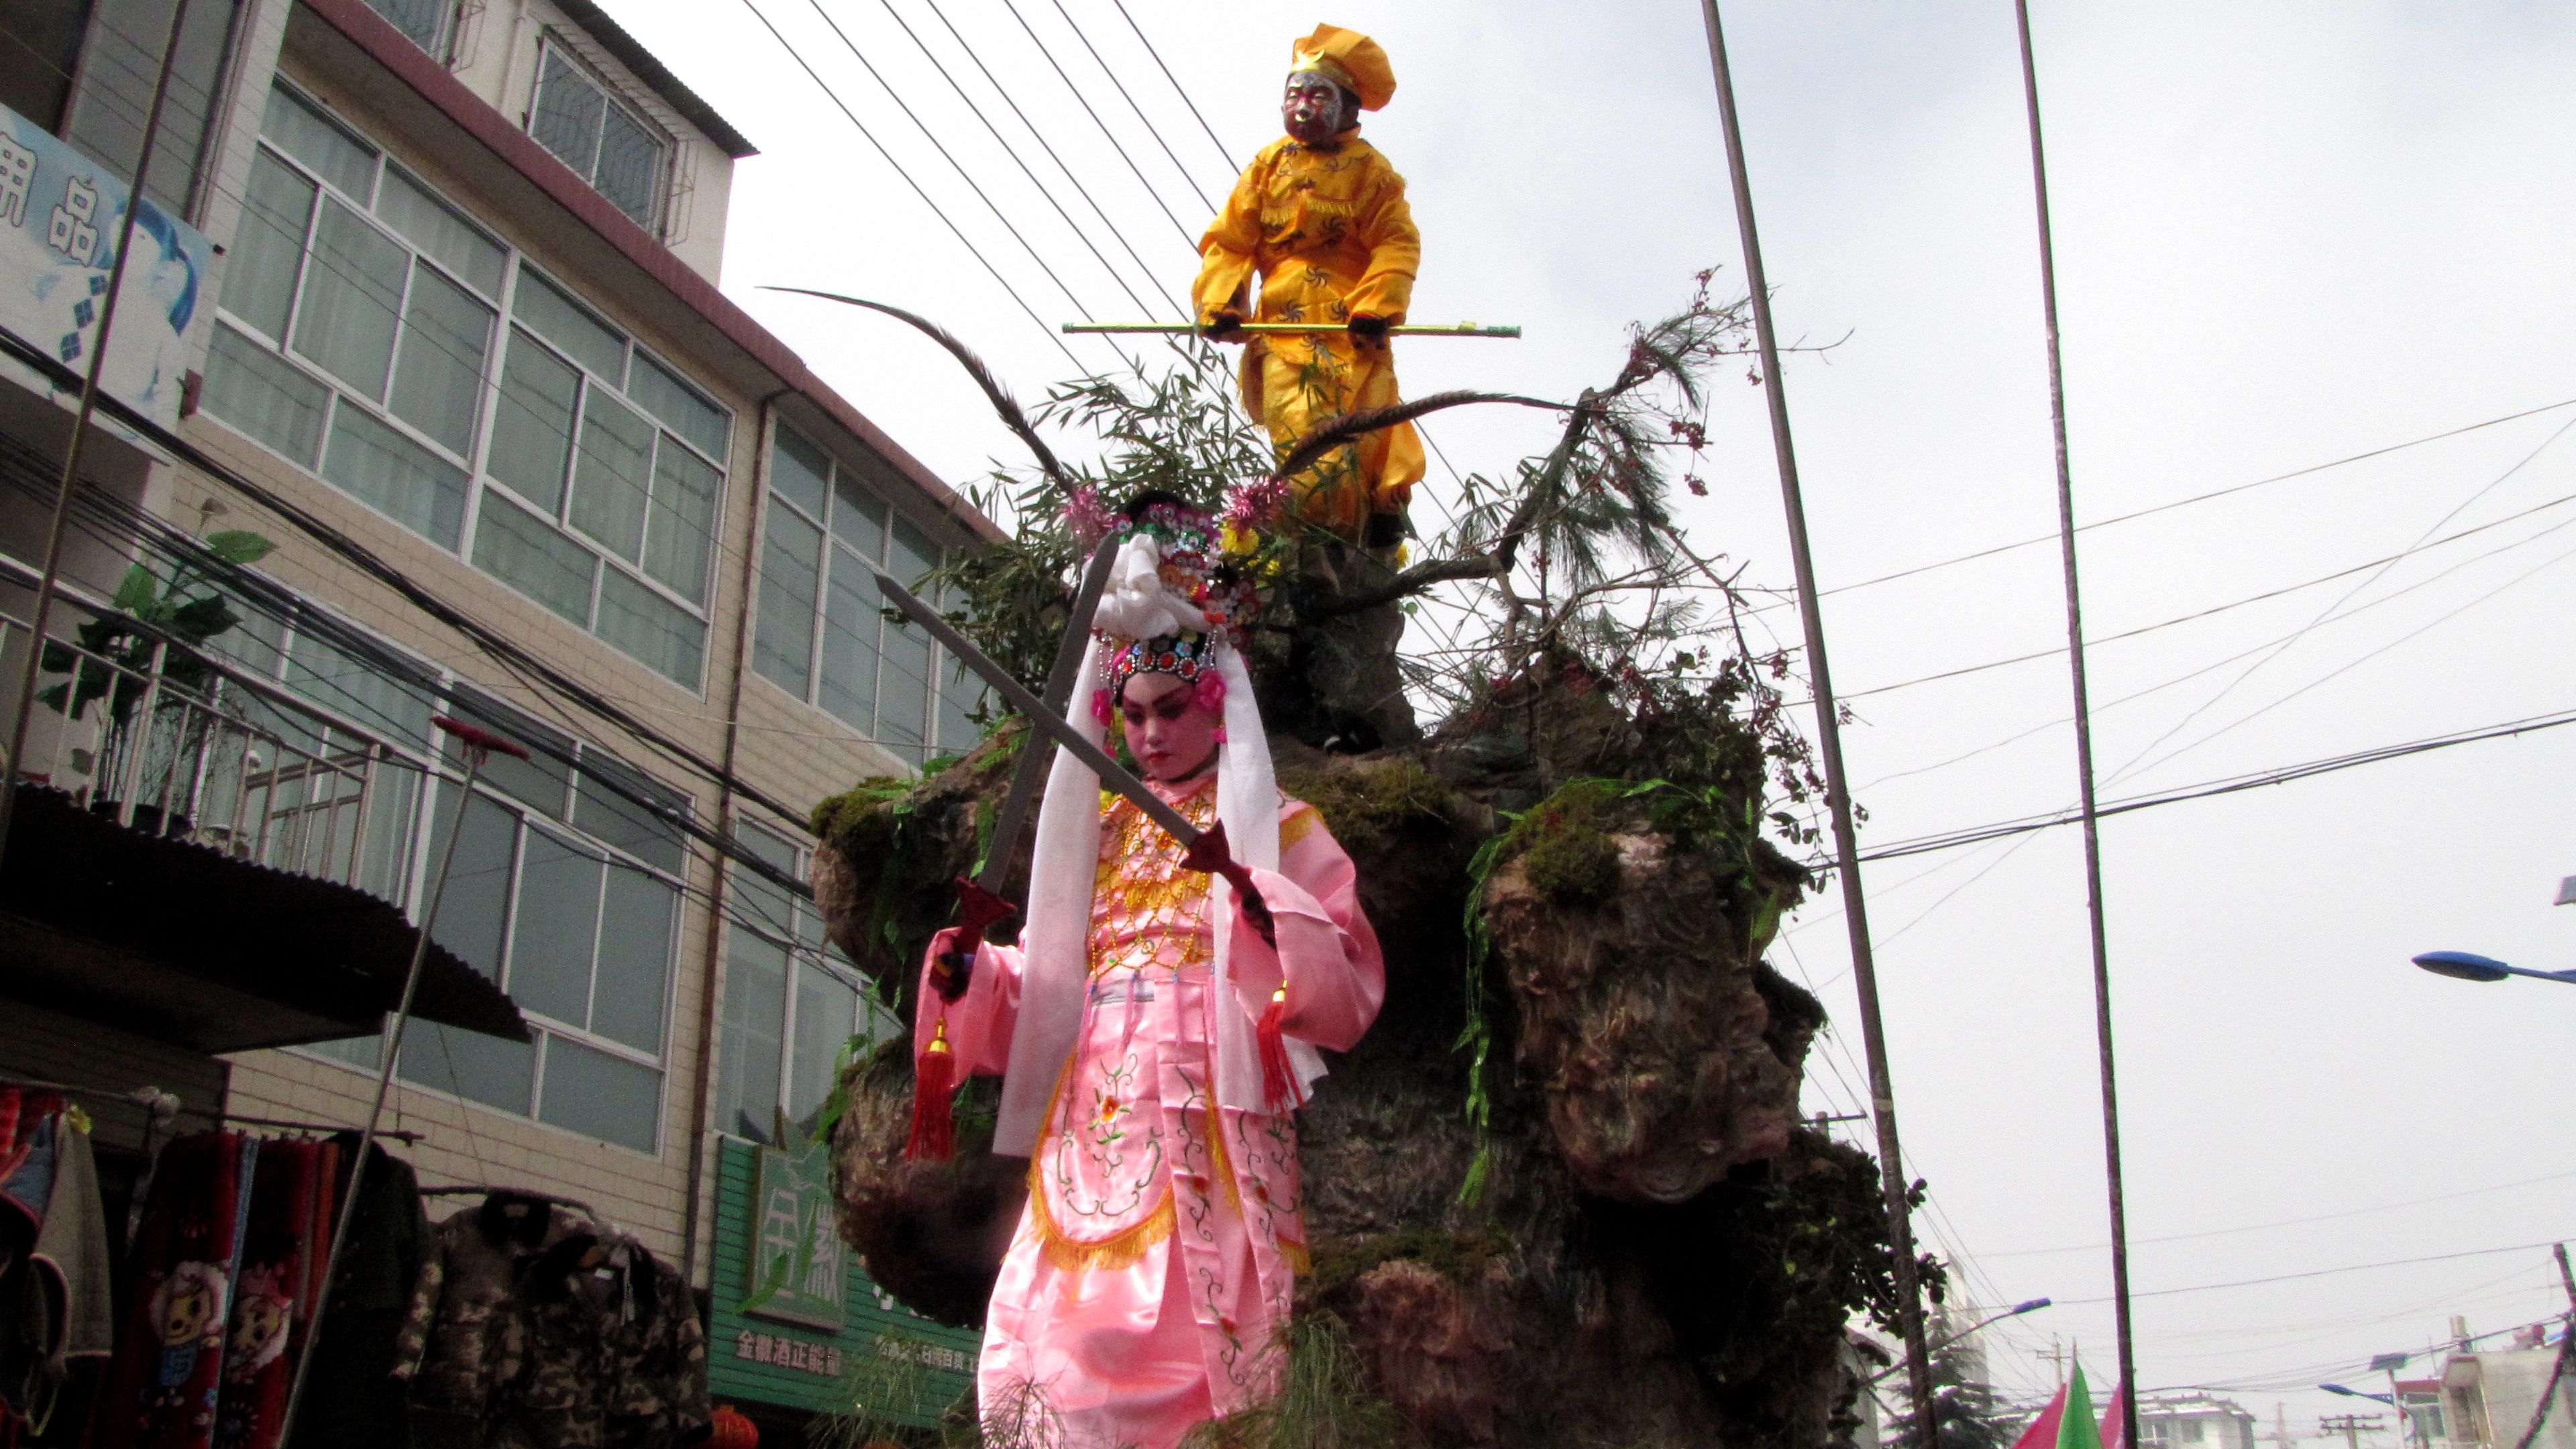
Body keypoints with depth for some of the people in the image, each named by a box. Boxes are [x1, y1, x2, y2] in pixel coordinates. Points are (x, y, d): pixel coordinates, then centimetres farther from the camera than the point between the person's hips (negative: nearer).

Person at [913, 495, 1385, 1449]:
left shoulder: (1279, 829, 9)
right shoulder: (1099, 830, 23)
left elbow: (1347, 995, -3)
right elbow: (1042, 990, 20)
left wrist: (1246, 890, -16)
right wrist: (968, 973, 0)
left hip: (1204, 1129, -4)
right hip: (1090, 1130, 4)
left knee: (1168, 1349, -15)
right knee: (1043, 1348, -8)